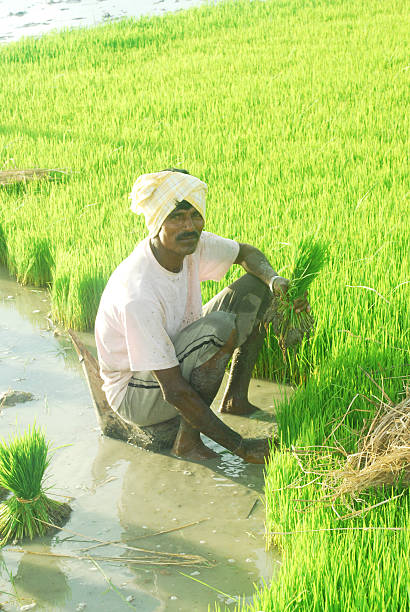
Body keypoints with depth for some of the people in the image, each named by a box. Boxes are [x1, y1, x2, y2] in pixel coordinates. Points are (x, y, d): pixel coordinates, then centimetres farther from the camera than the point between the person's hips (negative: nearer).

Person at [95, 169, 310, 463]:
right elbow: (174, 391, -33)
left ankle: (236, 398, 6)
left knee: (256, 286, -1)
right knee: (220, 326, -34)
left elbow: (247, 253, 9)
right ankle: (187, 439, -20)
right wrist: (239, 445, -31)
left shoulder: (191, 243, -13)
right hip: (135, 394, -8)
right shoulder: (138, 295, -35)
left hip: (177, 358, 8)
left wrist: (275, 281, -15)